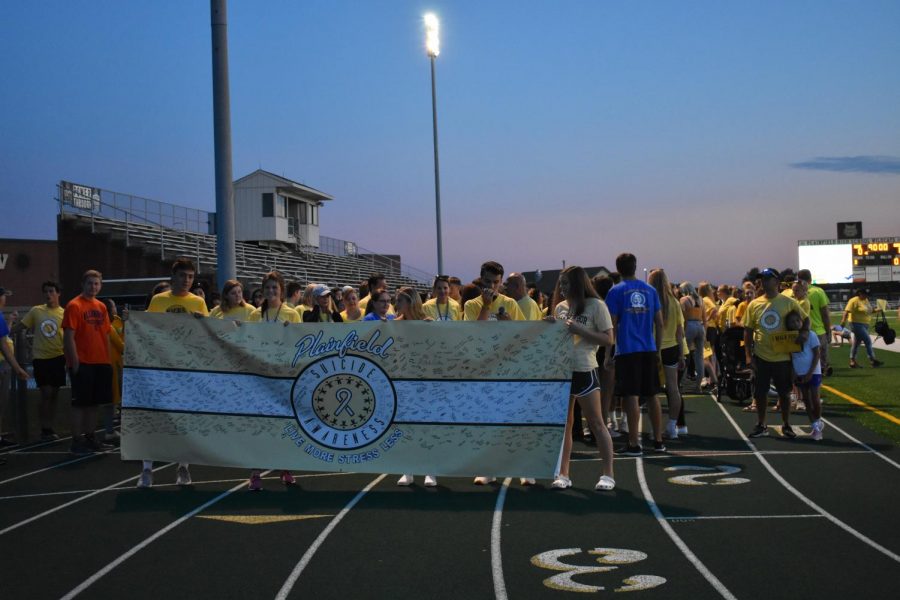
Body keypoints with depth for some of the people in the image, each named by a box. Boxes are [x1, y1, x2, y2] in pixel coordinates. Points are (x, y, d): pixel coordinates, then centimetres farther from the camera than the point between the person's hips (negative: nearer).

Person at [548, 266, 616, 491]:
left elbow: (608, 339, -9)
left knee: (596, 423, -1)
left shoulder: (596, 305, -5)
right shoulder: (560, 307, 11)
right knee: (563, 424, 8)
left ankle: (608, 475, 6)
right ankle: (563, 474, 14)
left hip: (584, 370, -5)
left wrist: (580, 329, -17)